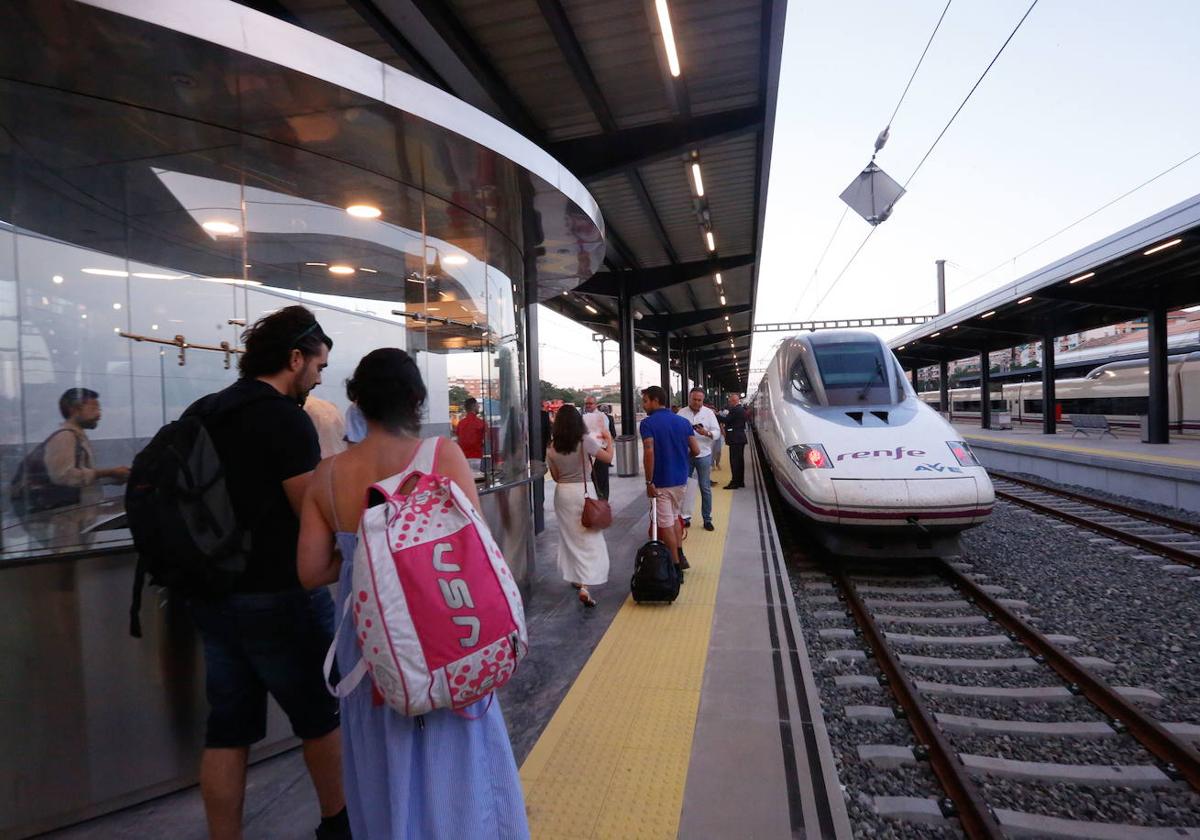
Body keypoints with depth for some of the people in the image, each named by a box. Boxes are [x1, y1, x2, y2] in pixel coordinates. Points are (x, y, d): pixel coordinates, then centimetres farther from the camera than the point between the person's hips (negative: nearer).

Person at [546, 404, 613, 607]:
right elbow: (608, 457, -5)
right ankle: (585, 586, -13)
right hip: (582, 491, -4)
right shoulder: (585, 441, -12)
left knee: (569, 537, 19)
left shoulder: (552, 447, -1)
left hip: (562, 492, 4)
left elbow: (555, 476, 6)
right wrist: (608, 438, 10)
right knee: (589, 539, -1)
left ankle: (574, 577, 33)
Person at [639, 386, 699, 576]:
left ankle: (676, 567, 11)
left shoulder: (648, 423, -12)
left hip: (661, 481, -6)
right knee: (674, 517, 25)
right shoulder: (683, 422, 5)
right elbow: (695, 450, 2)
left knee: (666, 524, 4)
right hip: (681, 479, 6)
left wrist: (649, 482, -17)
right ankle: (680, 556, 27)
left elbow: (649, 452, -24)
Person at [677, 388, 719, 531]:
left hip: (703, 455, 0)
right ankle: (685, 516, 17)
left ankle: (707, 518, 16)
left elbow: (717, 432, -2)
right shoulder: (682, 412, 1)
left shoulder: (709, 413, 1)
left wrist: (706, 433, -22)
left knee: (705, 488, 6)